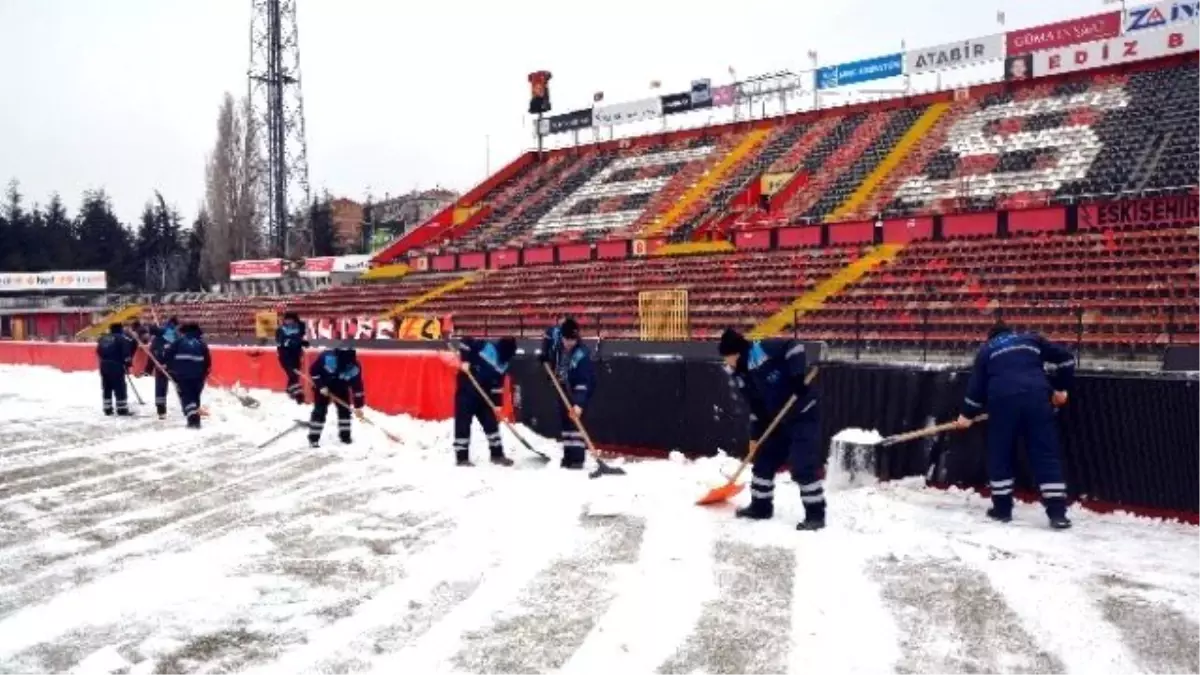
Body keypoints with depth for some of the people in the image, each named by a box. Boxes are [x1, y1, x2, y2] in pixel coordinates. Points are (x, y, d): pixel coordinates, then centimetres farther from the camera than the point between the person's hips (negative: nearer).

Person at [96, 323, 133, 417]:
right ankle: (122, 409, -5)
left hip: (104, 365, 7)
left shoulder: (102, 338, 16)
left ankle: (107, 409, 18)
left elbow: (99, 351, 19)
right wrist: (128, 363, -8)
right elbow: (126, 352, -13)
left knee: (107, 388, 14)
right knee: (120, 388, -4)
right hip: (116, 366, -7)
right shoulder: (121, 338, -5)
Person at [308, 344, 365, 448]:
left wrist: (358, 406, -17)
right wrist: (321, 386, -24)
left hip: (340, 388, 3)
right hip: (323, 386, -3)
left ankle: (345, 435, 18)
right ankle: (313, 438, -2)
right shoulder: (327, 357, -35)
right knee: (320, 410, -8)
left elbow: (357, 387, -18)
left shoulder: (354, 368, -26)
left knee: (344, 409, 2)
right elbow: (313, 371, -22)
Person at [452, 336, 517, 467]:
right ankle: (462, 458, 4)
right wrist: (465, 360, -22)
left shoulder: (503, 364, 1)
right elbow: (465, 341, -14)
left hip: (483, 395, 6)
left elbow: (498, 384, 5)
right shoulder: (485, 347, -17)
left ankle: (497, 454, 19)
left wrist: (496, 403, 1)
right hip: (466, 390, -6)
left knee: (491, 423, 8)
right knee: (463, 424, -3)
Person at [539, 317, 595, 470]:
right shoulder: (556, 334, -19)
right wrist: (545, 354, 0)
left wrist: (579, 403, -46)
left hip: (577, 390, -7)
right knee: (564, 420, 10)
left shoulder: (582, 355, -34)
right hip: (562, 386, 7)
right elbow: (548, 334, 9)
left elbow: (584, 382, -37)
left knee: (574, 419, -17)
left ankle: (577, 457, -15)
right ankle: (568, 455, 19)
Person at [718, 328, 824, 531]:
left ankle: (815, 514, -3)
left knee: (804, 467, -11)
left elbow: (795, 347, -26)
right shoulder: (741, 375, 5)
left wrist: (797, 377, -32)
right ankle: (761, 506, 26)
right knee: (763, 461, 12)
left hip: (802, 415, -9)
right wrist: (755, 436, 10)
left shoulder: (764, 350, -19)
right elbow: (756, 406, 11)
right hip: (777, 421, 9)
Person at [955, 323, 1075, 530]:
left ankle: (1002, 508, 16)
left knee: (1000, 455, 12)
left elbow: (976, 384, 19)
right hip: (1036, 397, 1)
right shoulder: (1031, 339, 27)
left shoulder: (986, 349, 24)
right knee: (1047, 455, 2)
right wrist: (1061, 388, 29)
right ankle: (1057, 513, -3)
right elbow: (1065, 358, 20)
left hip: (1003, 400, -1)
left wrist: (968, 414, 29)